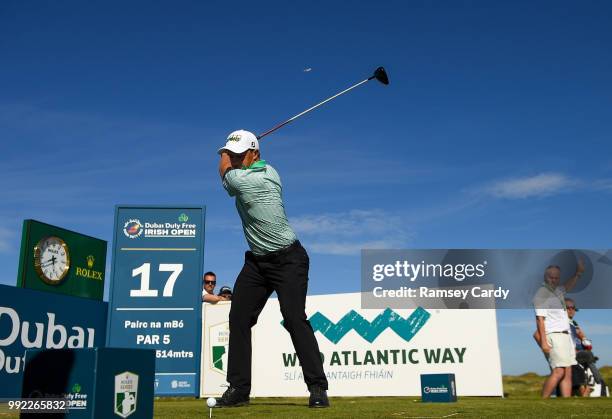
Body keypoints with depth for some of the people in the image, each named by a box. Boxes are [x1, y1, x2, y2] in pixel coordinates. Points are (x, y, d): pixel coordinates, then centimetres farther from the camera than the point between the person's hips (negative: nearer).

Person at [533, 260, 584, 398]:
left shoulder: (558, 291, 17)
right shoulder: (541, 294, -9)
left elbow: (568, 287, 39)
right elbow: (540, 318, -15)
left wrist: (578, 273, 22)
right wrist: (543, 341, -21)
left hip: (565, 335, 9)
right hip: (554, 336, -9)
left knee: (568, 373, 3)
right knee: (558, 372, -18)